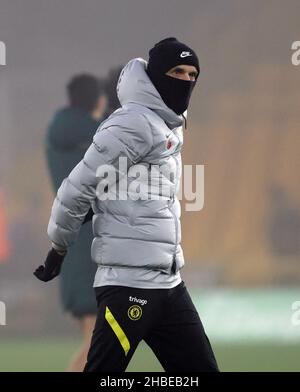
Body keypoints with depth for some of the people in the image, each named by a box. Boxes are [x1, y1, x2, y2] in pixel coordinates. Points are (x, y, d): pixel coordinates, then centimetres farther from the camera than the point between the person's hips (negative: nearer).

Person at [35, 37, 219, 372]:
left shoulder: (171, 127, 19)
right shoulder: (135, 122, -10)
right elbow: (80, 185, -10)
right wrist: (59, 248, -1)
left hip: (168, 282, 9)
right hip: (129, 281, -9)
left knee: (200, 369, 6)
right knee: (103, 371, -10)